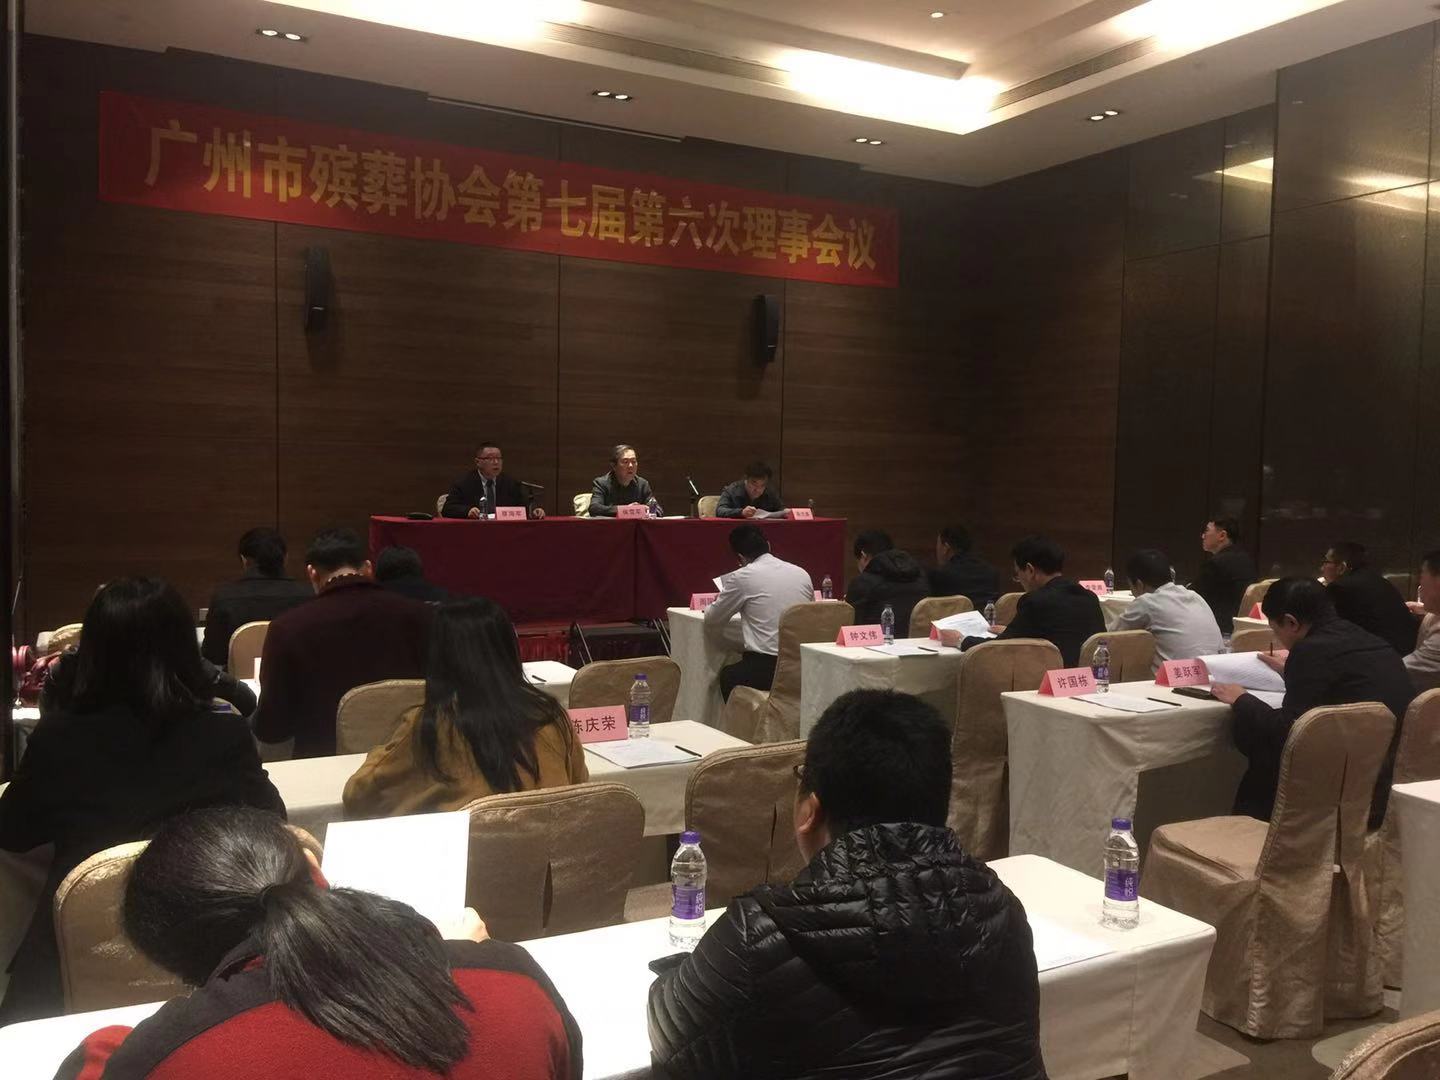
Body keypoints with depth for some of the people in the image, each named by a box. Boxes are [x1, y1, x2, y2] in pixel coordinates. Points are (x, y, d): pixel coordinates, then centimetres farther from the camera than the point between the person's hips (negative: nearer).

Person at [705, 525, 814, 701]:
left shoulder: (741, 577, -5)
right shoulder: (802, 573, 8)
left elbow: (711, 621, 7)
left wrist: (717, 601, 30)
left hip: (766, 668, -5)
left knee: (727, 675, 26)